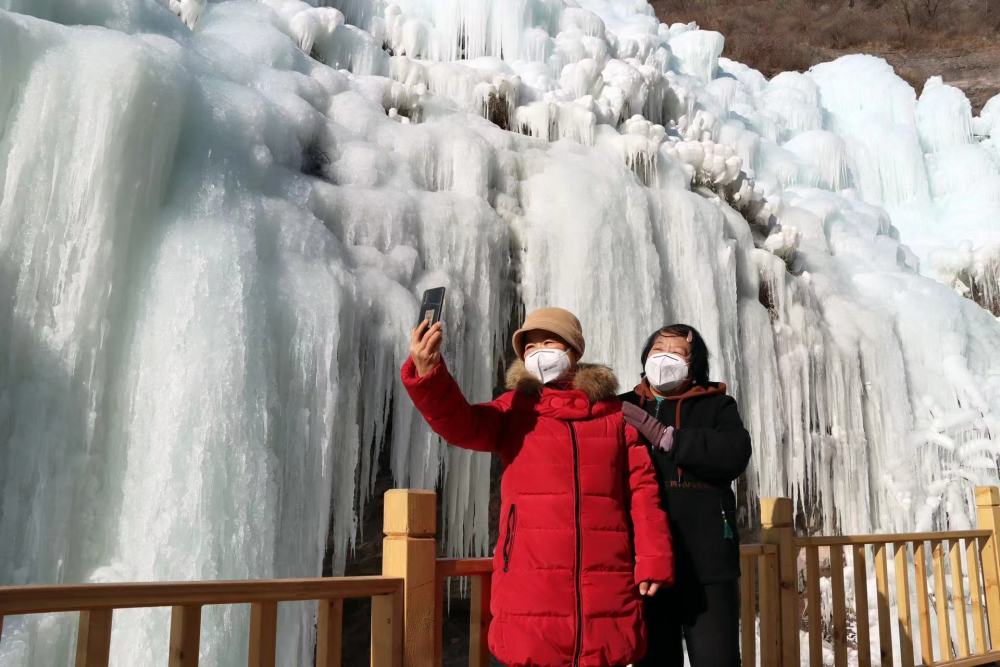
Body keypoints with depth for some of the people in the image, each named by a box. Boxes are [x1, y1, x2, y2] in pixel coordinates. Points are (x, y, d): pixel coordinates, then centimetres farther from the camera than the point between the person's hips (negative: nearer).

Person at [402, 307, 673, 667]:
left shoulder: (613, 413, 10)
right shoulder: (515, 409, 9)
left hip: (606, 588, 1)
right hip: (531, 586, 0)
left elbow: (641, 487, 8)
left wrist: (653, 559, -3)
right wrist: (427, 372, -29)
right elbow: (461, 423, -10)